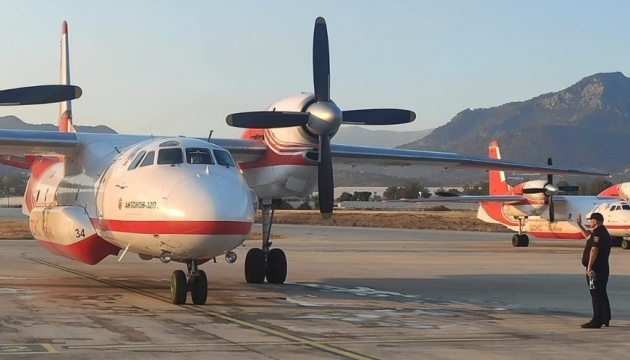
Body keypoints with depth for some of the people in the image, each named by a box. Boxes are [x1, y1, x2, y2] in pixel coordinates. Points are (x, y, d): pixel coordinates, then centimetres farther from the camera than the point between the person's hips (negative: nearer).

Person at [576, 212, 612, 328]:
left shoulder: (598, 233, -18)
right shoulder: (603, 232, 16)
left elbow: (594, 250, -25)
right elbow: (589, 236, 35)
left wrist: (589, 267, -24)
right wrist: (580, 225, 37)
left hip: (595, 269, -10)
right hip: (603, 269, 10)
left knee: (596, 295, -9)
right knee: (601, 294, 18)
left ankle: (597, 321, -9)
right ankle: (605, 319, 25)